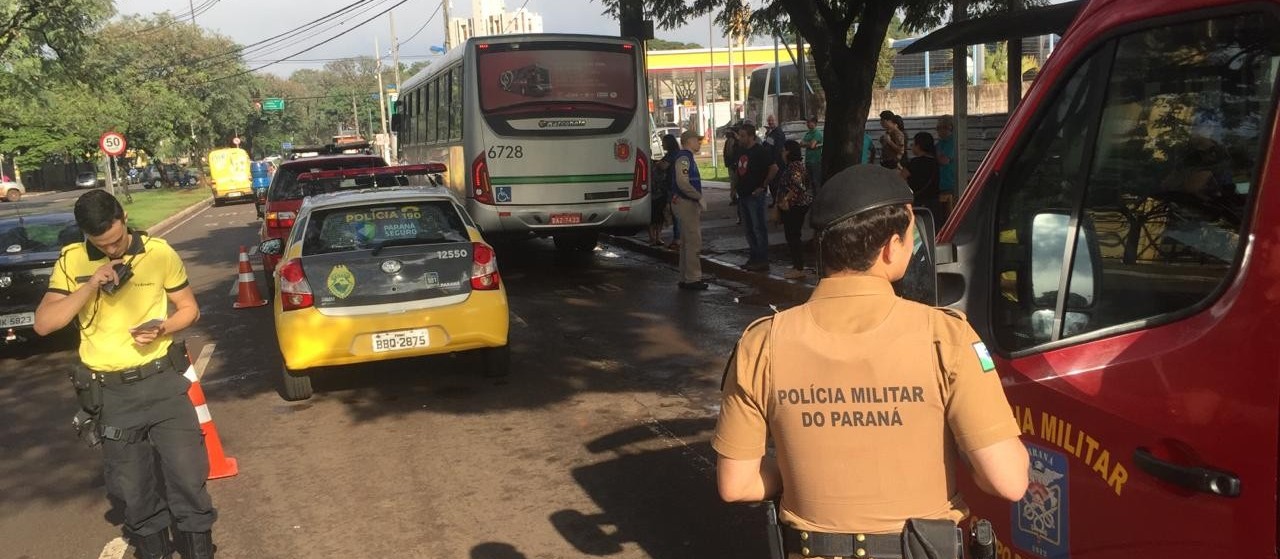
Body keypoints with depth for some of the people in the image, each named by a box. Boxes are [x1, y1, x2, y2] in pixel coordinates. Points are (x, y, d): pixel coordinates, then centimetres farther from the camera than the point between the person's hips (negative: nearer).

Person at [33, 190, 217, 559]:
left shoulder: (159, 253, -4)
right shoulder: (72, 261, -2)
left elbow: (189, 308, 5)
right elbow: (43, 324, -7)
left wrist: (162, 328, -16)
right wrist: (89, 286, -20)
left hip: (163, 381, -1)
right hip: (110, 392, 1)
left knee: (187, 473, -1)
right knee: (133, 486, 11)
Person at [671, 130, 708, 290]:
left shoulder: (688, 157, 18)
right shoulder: (683, 158, -15)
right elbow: (682, 183, -25)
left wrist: (698, 199, 19)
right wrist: (699, 197, -19)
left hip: (689, 204, 11)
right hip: (685, 203, -11)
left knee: (687, 242, 14)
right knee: (693, 242, -9)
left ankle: (686, 278, 20)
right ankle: (692, 279, -6)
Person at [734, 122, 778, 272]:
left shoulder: (760, 151, -13)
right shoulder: (741, 150, 11)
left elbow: (774, 168, -20)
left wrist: (763, 186, -16)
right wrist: (738, 188, 14)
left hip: (755, 195, -8)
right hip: (743, 194, 9)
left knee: (758, 228, -5)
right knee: (748, 228, 13)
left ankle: (763, 261, -1)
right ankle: (754, 257, 22)